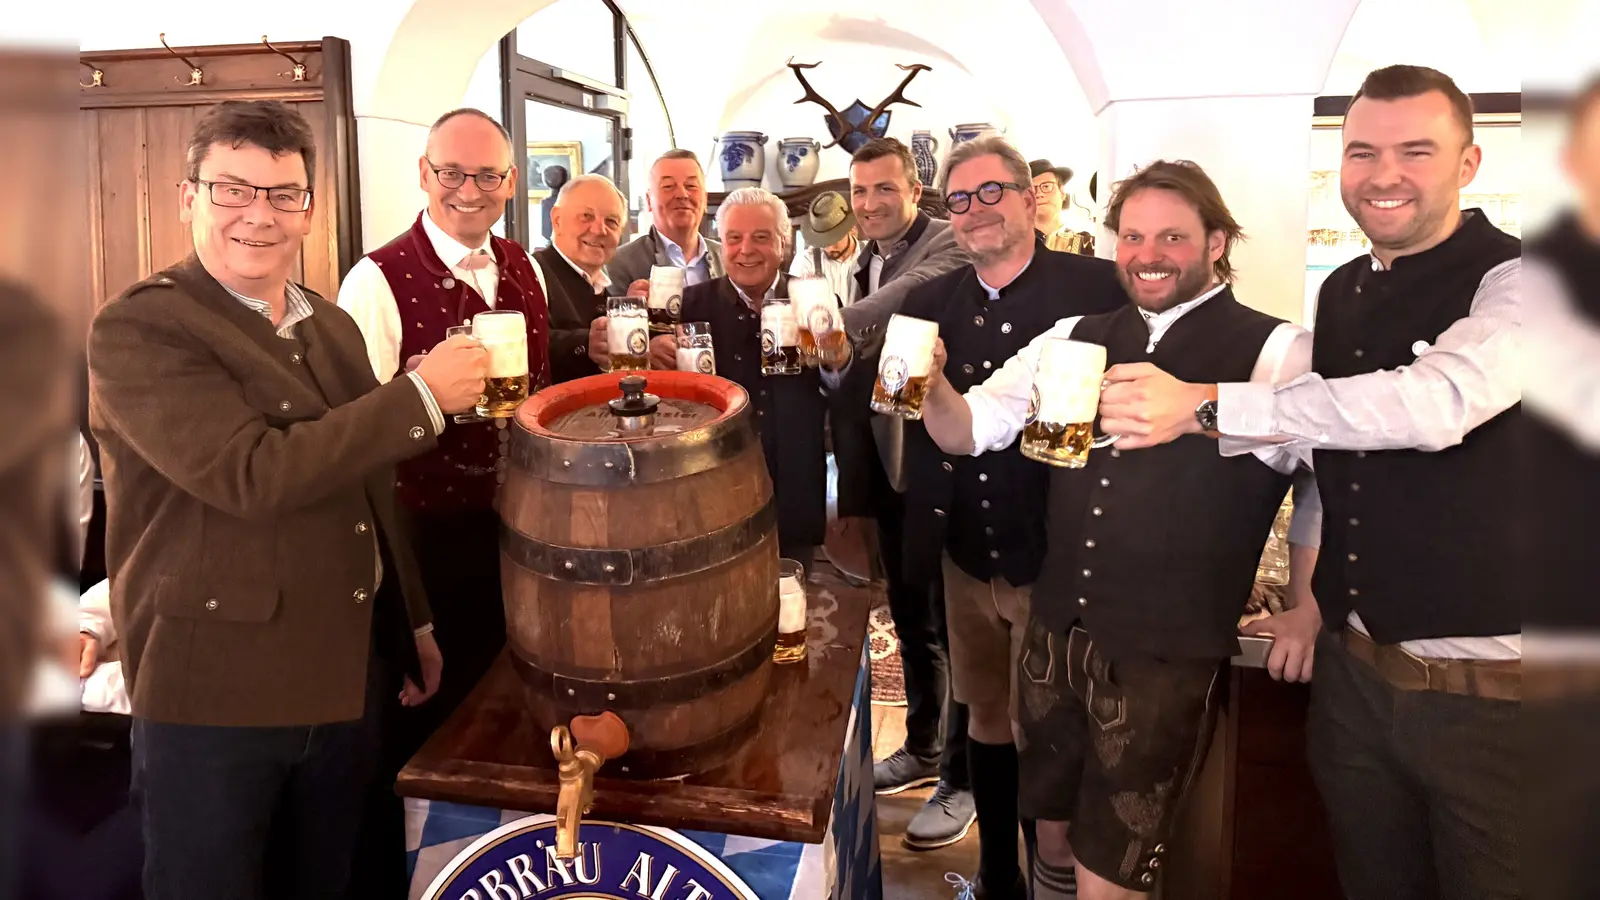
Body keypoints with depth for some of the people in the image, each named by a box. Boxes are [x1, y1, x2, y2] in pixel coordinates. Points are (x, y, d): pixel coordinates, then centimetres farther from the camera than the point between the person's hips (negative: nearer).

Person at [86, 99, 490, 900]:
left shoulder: (333, 328, 10)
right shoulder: (137, 330, -11)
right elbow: (254, 473, -25)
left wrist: (412, 625, 19)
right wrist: (421, 396, -21)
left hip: (345, 686, 6)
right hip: (210, 695, -6)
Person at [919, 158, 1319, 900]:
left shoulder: (1275, 352, -8)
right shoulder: (1075, 339, 5)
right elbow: (968, 430, 4)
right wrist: (932, 388, -17)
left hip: (1169, 652, -4)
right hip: (1055, 630, 5)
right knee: (1052, 832, 22)